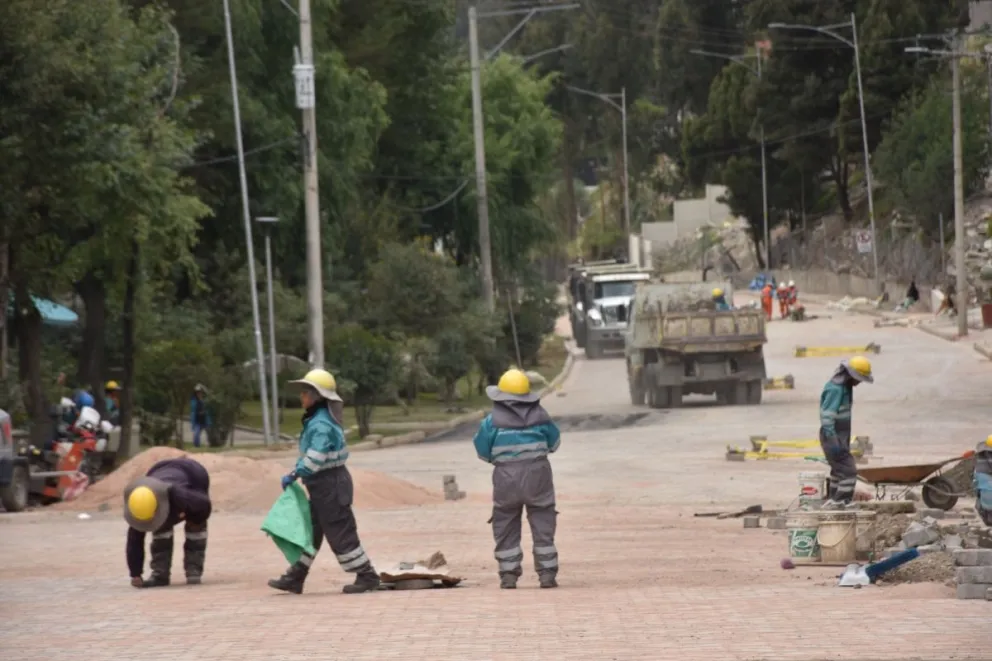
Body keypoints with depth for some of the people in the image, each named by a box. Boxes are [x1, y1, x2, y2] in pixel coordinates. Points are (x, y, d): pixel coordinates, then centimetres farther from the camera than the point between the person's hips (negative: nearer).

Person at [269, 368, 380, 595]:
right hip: (323, 485, 11)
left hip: (329, 485, -11)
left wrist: (294, 475, -23)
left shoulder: (321, 425, -21)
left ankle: (367, 576, 3)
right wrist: (297, 474, 13)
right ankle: (295, 578, 17)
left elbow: (315, 457, -29)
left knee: (340, 533, -4)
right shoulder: (315, 420, 13)